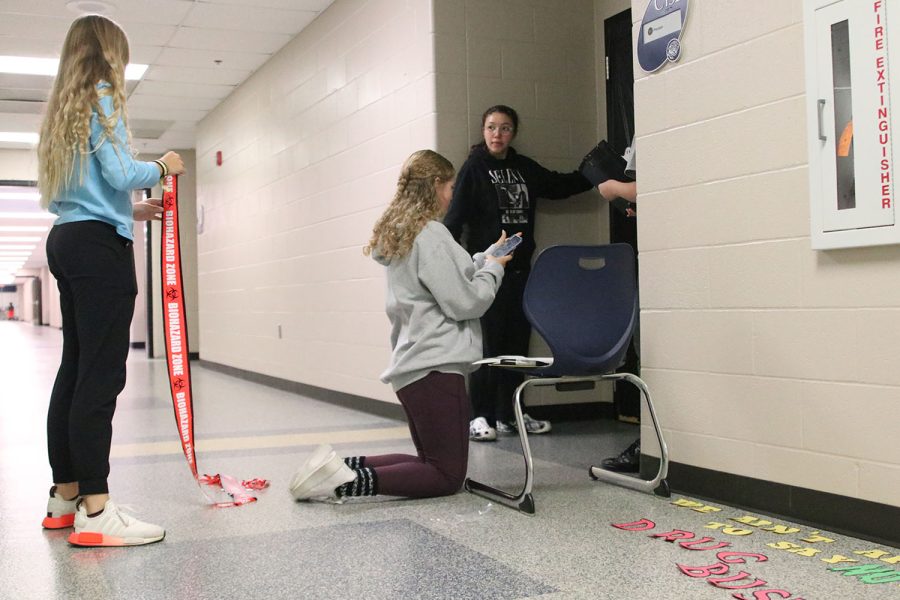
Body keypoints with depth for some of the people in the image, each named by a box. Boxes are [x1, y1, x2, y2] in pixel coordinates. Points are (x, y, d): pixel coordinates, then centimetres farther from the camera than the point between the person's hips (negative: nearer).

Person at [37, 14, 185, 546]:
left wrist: (131, 211, 22)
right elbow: (119, 173, -18)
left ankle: (65, 497, 15)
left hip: (66, 242, 10)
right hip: (100, 246, -10)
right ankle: (94, 512, -13)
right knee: (101, 377, -12)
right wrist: (163, 166, 1)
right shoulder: (102, 99, -6)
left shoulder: (64, 108, 22)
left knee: (74, 371, 10)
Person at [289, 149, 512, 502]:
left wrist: (486, 258, 23)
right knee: (447, 476, -2)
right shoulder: (430, 233, -14)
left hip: (412, 363, 10)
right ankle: (347, 481, -17)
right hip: (435, 365, -10)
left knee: (432, 463, 19)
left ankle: (339, 468, 5)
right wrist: (493, 268, 2)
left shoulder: (397, 232, 15)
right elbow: (463, 302, -14)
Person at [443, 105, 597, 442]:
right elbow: (455, 216, -10)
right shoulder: (474, 168, -3)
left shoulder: (525, 169, 12)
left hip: (519, 270, 6)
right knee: (488, 344, -5)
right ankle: (481, 416, 3)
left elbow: (560, 185, 27)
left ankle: (509, 414, 17)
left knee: (517, 342, 7)